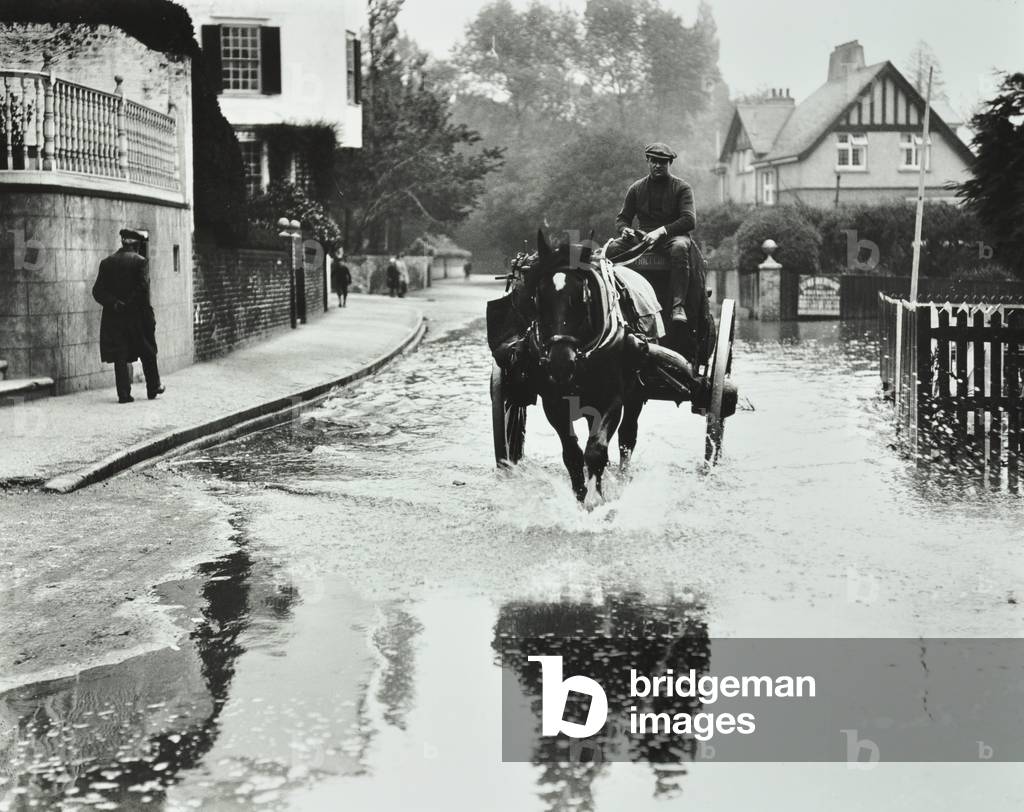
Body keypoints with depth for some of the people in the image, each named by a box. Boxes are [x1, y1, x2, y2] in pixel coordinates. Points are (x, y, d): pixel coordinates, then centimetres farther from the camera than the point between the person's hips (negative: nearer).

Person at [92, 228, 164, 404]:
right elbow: (143, 288, -16)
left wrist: (114, 303, -8)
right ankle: (153, 388, 21)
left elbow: (97, 291, -1)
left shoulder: (106, 262, 7)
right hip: (137, 315, -3)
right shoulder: (140, 261, -6)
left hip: (113, 317, 3)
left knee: (120, 356, 4)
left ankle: (124, 394, 0)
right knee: (148, 353, 12)